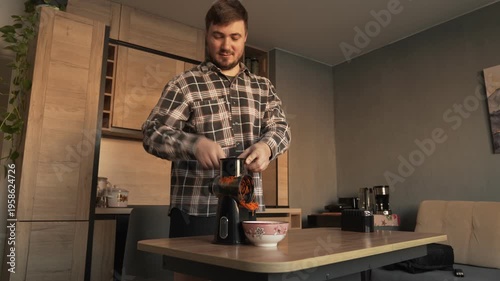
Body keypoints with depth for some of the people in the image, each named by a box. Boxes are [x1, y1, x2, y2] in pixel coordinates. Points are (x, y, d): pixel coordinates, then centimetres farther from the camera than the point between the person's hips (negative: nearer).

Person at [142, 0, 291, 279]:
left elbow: (281, 128, 2)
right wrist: (194, 143, -27)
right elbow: (153, 134, -6)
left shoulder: (263, 87, 12)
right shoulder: (185, 84, -1)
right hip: (196, 210, -3)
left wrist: (267, 145, -22)